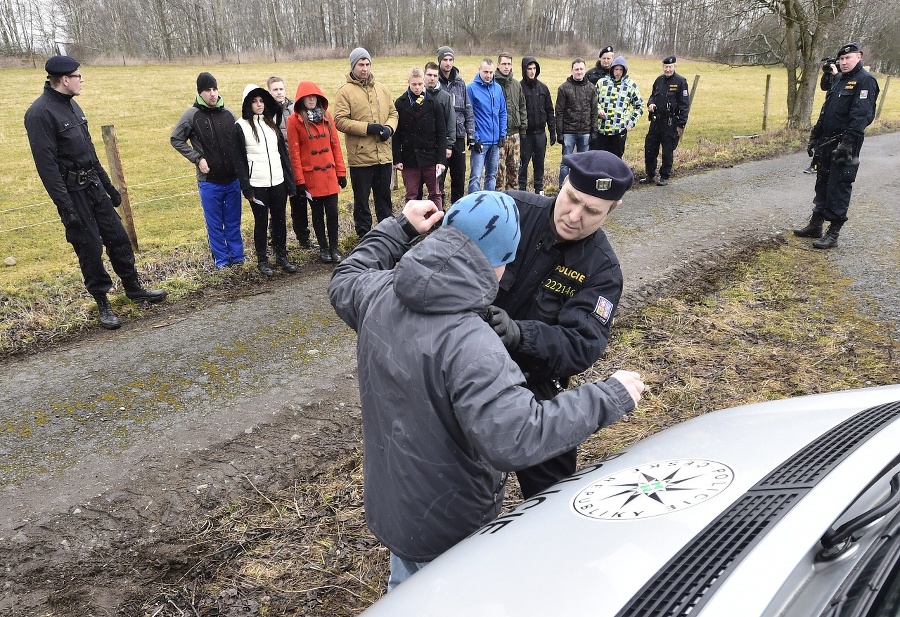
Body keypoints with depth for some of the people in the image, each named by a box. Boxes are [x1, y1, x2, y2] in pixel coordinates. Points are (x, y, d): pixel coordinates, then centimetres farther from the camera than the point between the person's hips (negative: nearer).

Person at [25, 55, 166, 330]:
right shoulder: (40, 114, -17)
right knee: (89, 247, 0)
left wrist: (109, 186, 19)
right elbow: (46, 164, -20)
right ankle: (102, 303, 14)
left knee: (118, 237, 10)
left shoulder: (71, 105, 10)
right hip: (72, 192, -8)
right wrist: (65, 207, -22)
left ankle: (134, 289, 24)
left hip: (94, 186, 8)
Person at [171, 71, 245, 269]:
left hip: (233, 179, 2)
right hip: (209, 181, -2)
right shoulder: (192, 115, -5)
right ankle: (221, 259, 17)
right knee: (215, 224, 6)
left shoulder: (228, 113, 3)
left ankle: (237, 256, 22)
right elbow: (176, 139, 1)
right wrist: (198, 158, -8)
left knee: (233, 221, 11)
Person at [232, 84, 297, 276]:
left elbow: (283, 152, 10)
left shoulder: (272, 122, 10)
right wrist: (246, 188, -11)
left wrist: (290, 180, 4)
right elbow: (239, 160, -5)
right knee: (261, 222, 4)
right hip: (257, 184, -4)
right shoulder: (241, 126, -3)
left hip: (278, 181, 4)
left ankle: (282, 256, 21)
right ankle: (262, 260, 15)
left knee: (280, 219, 9)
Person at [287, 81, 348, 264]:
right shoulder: (294, 120, -5)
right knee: (318, 213, 8)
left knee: (332, 212, 3)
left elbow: (335, 145, 7)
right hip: (310, 176, -3)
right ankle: (323, 248, 20)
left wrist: (341, 172, 3)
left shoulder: (326, 116, 6)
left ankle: (334, 247, 16)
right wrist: (299, 180, -10)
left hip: (329, 174, 3)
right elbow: (294, 153, -7)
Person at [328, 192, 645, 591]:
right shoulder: (469, 344, -36)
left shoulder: (380, 294, -12)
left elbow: (344, 282, 11)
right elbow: (516, 440, -39)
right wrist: (609, 398, -29)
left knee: (404, 595, 33)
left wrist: (399, 228, 14)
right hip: (447, 532, -6)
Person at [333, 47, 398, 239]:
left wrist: (389, 128, -6)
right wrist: (367, 128, -19)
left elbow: (393, 113, 15)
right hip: (360, 156, -4)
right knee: (361, 198, 6)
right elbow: (340, 121, -11)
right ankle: (364, 235, 18)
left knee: (384, 196, 15)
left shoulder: (381, 89, 11)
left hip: (383, 155, 4)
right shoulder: (345, 91, -4)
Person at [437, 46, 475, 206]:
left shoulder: (460, 83, 9)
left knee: (459, 177, 12)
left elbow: (468, 111, 10)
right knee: (439, 176, 2)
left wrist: (471, 136, 5)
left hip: (458, 137, 5)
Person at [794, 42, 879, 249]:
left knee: (839, 188, -5)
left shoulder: (865, 80, -10)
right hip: (827, 143, 9)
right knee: (822, 184, 14)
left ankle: (833, 234, 0)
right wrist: (814, 137, 17)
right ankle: (815, 225, 24)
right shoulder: (839, 80, 17)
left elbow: (861, 115, -20)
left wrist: (848, 143, -27)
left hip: (844, 146, -9)